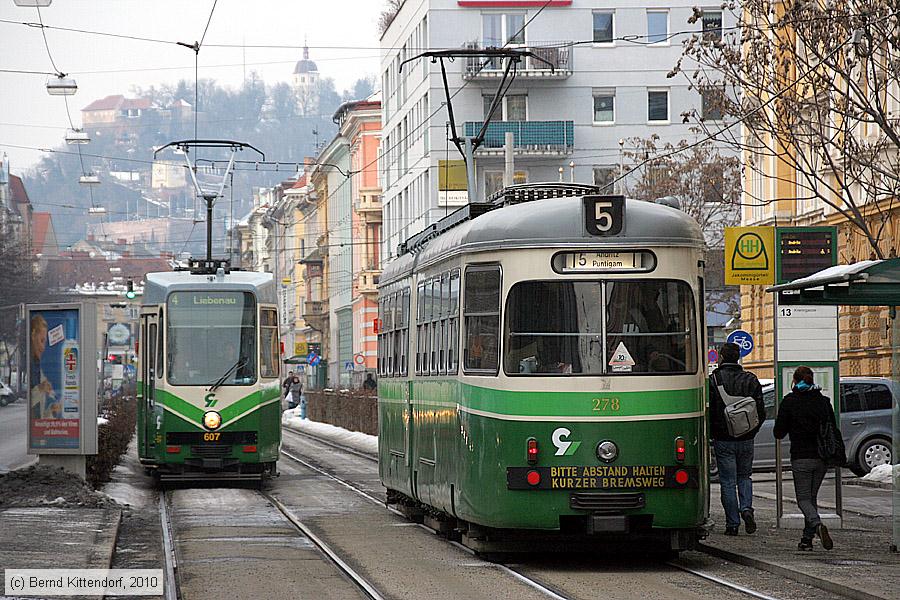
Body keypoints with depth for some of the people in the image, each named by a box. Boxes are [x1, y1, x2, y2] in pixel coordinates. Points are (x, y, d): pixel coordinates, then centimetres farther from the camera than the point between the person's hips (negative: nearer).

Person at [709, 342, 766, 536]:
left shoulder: (713, 380, -8)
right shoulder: (751, 380, 2)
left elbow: (707, 411, -10)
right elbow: (761, 412, 2)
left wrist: (711, 433, 6)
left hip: (723, 440, -3)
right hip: (746, 440, 3)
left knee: (727, 481, 3)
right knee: (744, 476, 19)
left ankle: (732, 524, 2)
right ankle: (746, 508, -4)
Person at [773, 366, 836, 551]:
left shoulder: (789, 402, -6)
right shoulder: (823, 401, 4)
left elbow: (778, 432, -3)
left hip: (801, 458, -4)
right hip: (822, 457, 4)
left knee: (804, 499, 0)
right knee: (812, 497, 15)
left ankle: (817, 525, -27)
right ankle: (807, 538, 12)